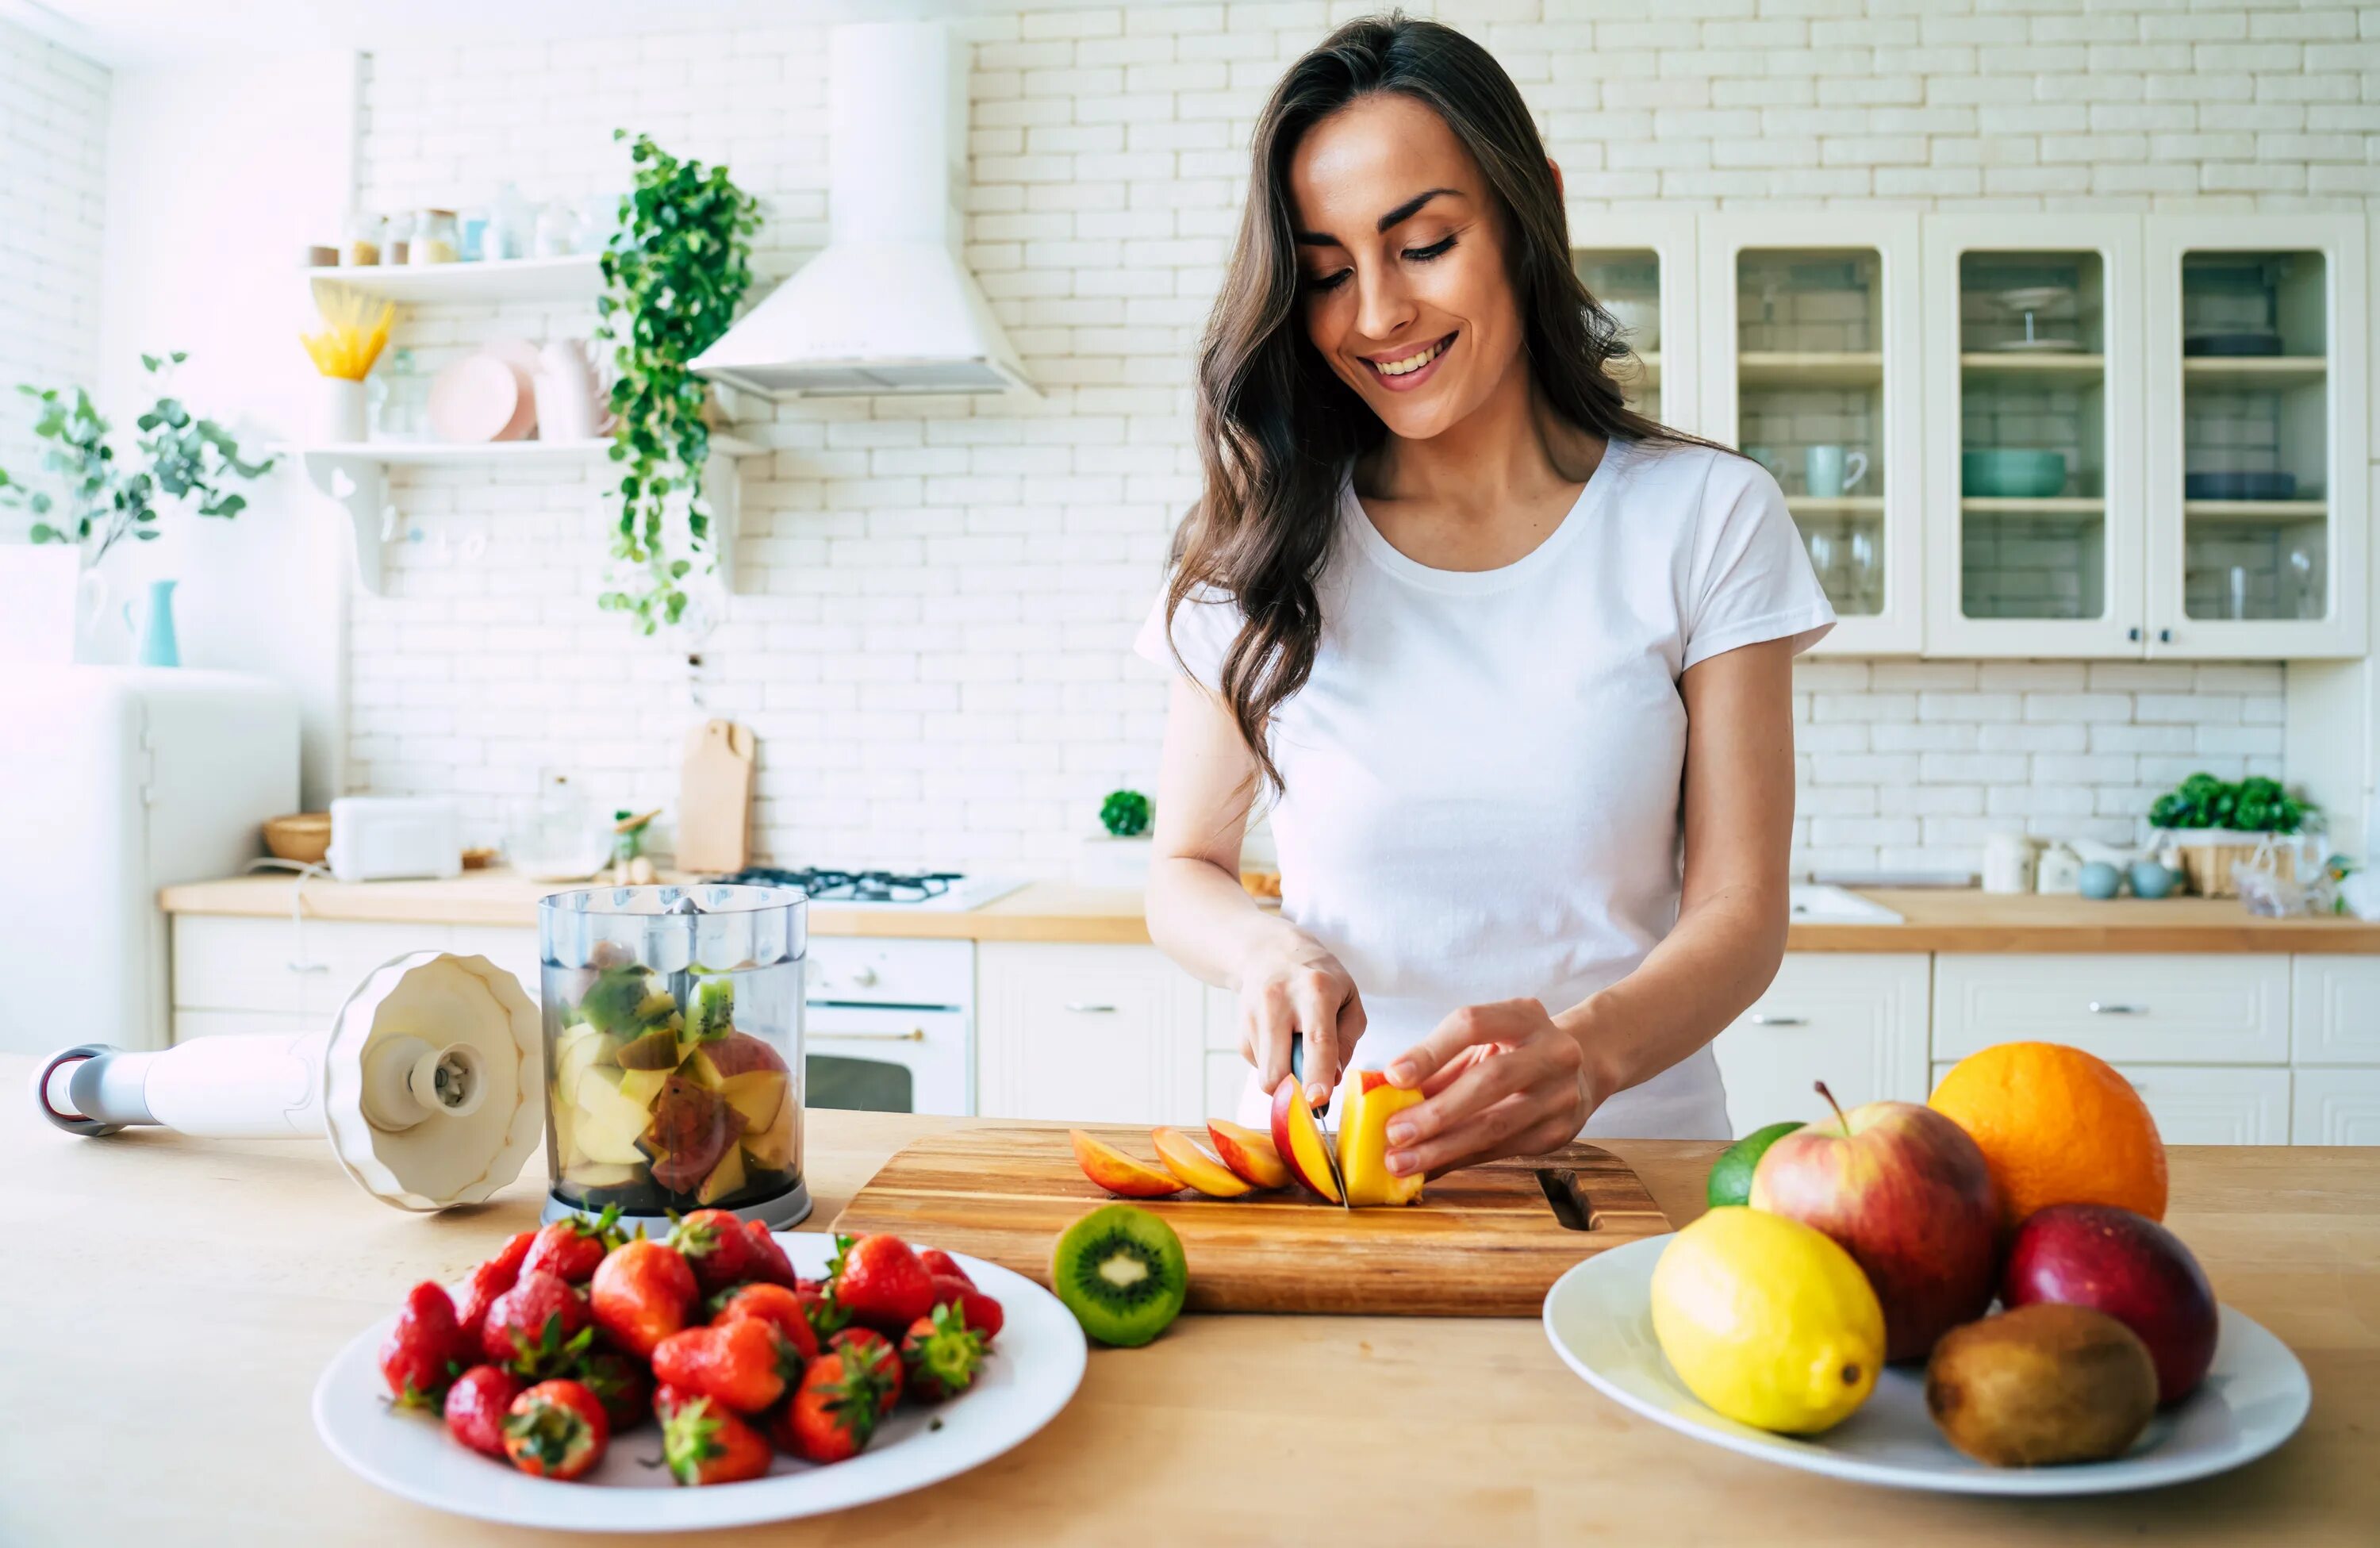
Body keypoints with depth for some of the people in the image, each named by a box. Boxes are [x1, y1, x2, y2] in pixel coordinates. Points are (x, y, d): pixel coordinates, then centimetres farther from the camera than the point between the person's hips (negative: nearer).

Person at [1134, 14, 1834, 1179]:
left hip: (1623, 1147, 0)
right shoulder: (1264, 542, 4)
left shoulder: (1708, 519, 1)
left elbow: (1739, 907, -3)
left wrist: (1587, 1048, -23)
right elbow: (1184, 871, 9)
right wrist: (1267, 948, -14)